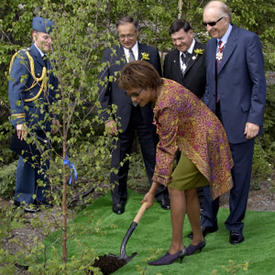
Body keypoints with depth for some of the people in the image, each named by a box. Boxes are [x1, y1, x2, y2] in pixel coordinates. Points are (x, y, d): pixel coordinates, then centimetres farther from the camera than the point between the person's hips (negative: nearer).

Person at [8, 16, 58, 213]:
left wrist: (54, 116, 16)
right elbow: (15, 91, -15)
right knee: (28, 158, -2)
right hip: (28, 120, -7)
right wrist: (19, 121, -19)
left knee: (43, 158, 12)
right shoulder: (23, 58, -11)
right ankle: (25, 199, 10)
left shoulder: (47, 61, 11)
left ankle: (41, 197, 22)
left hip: (44, 121, 7)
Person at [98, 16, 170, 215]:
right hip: (121, 115, 0)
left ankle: (162, 194, 25)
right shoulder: (110, 55, 1)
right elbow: (103, 89, 1)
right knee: (119, 160, 10)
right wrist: (107, 118, -5)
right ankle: (119, 199, 25)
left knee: (153, 156, 10)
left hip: (147, 114, 0)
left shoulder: (151, 53, 3)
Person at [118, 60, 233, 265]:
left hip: (203, 141, -10)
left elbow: (166, 149, -25)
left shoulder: (167, 105, -30)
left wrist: (153, 189, -19)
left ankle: (176, 248, -5)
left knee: (176, 187, -11)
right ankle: (198, 240, 27)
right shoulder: (163, 85, -2)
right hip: (196, 139, 10)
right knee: (188, 189, 14)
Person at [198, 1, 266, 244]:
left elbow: (259, 83, -11)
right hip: (215, 121, 6)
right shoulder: (211, 44, 12)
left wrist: (255, 119, -16)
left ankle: (235, 226, 19)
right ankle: (209, 221, 26)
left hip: (240, 121, -6)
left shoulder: (248, 40, -9)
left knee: (239, 176, 5)